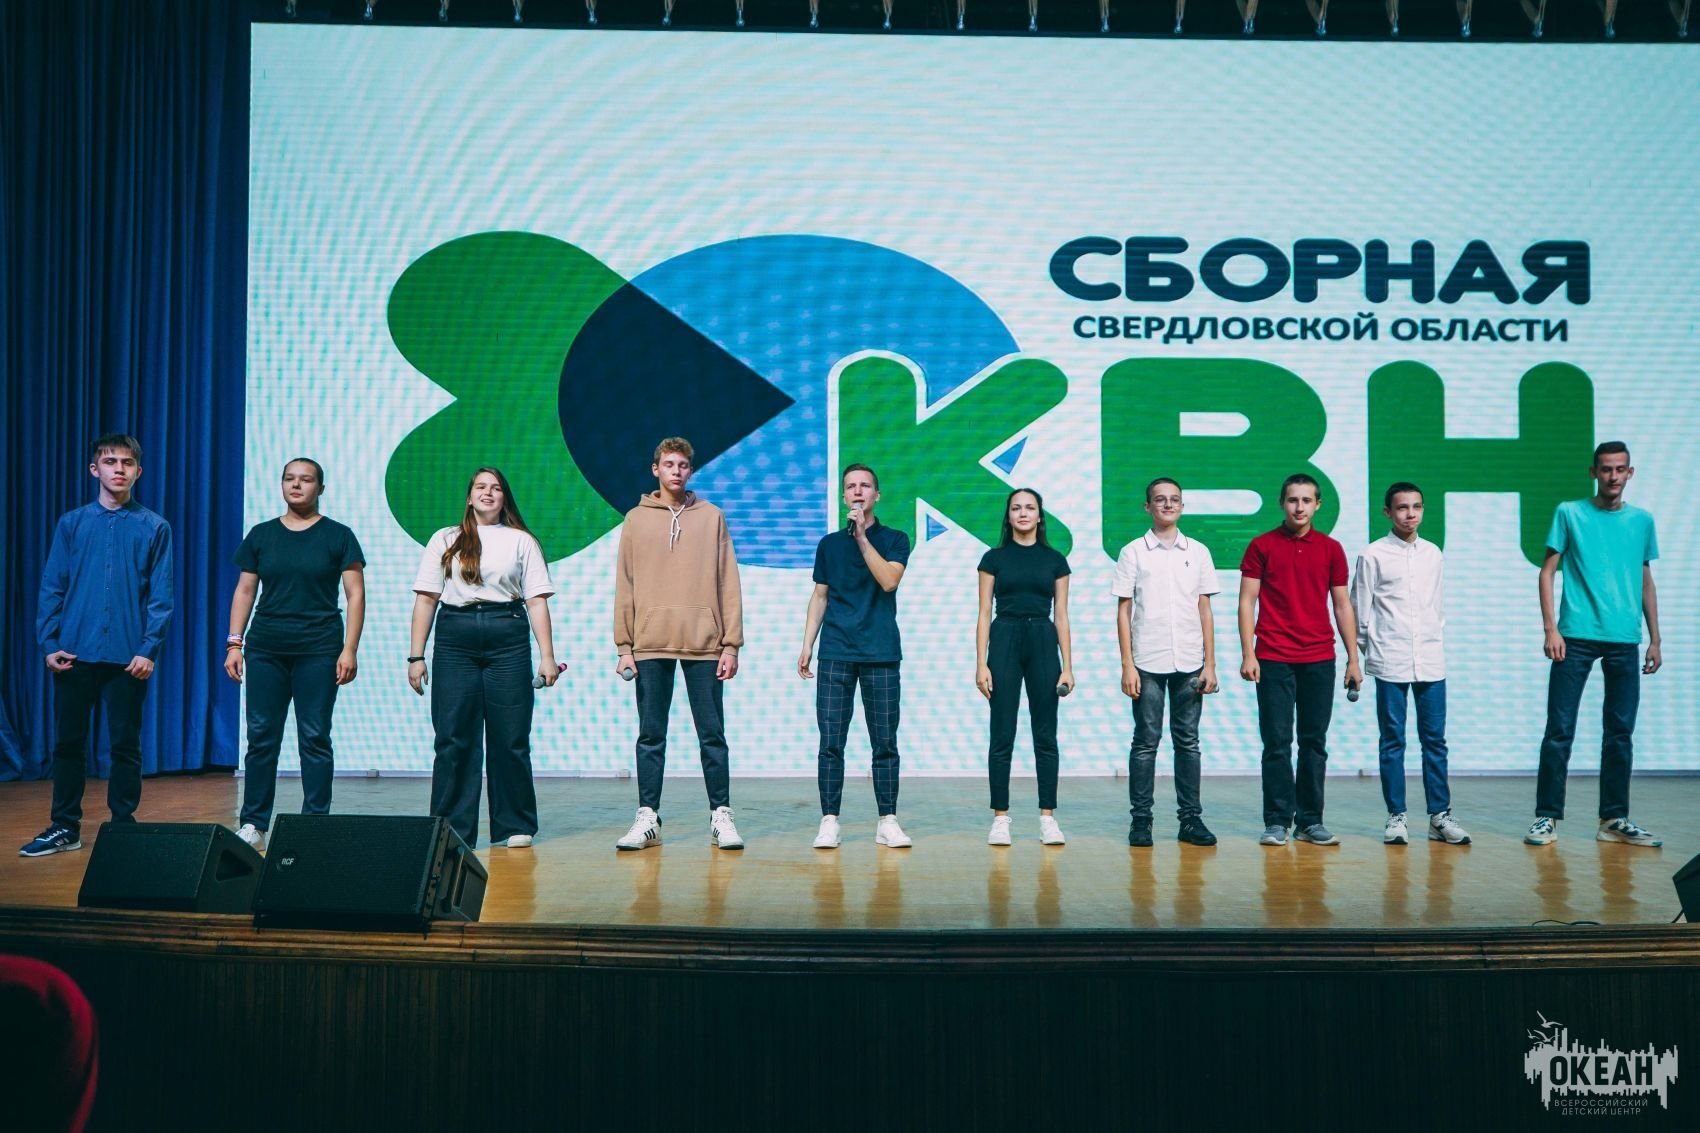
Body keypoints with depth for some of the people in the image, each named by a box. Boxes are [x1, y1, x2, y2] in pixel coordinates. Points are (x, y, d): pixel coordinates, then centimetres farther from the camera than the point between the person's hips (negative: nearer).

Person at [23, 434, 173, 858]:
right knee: (68, 742, 7)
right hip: (74, 652, 2)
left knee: (126, 744, 6)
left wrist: (149, 649, -10)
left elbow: (161, 595, -1)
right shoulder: (72, 523, 6)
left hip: (128, 655, -1)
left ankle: (124, 826, 16)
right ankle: (65, 827, 18)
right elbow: (52, 588, 5)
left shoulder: (154, 528, 2)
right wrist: (49, 642, -4)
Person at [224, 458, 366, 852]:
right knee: (261, 736, 3)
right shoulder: (261, 535, 10)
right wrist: (234, 643, 4)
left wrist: (349, 649, -8)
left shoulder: (338, 536, 2)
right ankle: (252, 825, 10)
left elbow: (355, 595, -1)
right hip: (265, 649, 3)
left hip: (318, 649, -2)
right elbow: (244, 591, 12)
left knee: (315, 738, 0)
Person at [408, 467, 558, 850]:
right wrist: (416, 656, 2)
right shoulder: (445, 541, 13)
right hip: (455, 640, 1)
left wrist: (547, 655, -2)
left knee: (510, 738, 0)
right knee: (454, 738, 0)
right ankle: (452, 830, 7)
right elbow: (426, 599, 9)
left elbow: (537, 600, 6)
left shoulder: (521, 541, 12)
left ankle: (514, 827, 10)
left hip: (507, 638, 0)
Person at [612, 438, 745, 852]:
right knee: (651, 736, 5)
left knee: (712, 734, 4)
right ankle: (647, 818, 11)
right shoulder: (636, 520, 8)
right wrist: (624, 647, 0)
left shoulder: (711, 517, 6)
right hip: (650, 645, 1)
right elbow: (624, 587, 6)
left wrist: (731, 644, -3)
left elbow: (728, 584, 3)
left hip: (704, 644, 0)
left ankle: (721, 816, 11)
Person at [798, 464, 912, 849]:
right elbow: (819, 597, 15)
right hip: (835, 655, 2)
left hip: (881, 655, -1)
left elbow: (889, 580, -12)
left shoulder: (894, 540, 5)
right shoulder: (829, 544, 12)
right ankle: (829, 822, 4)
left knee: (885, 743, 2)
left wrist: (862, 537, -13)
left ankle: (888, 822, 9)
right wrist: (807, 645, 7)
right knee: (831, 742, -1)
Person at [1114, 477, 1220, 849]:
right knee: (1146, 741, 2)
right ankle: (1140, 819, 8)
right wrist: (1127, 665, -6)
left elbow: (1205, 610, 9)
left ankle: (1191, 818, 13)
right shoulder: (1133, 553, 2)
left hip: (1190, 663, 2)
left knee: (1187, 741, 7)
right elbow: (1123, 611, 0)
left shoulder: (1198, 552, 8)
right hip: (1147, 663, -2)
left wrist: (1210, 664, 4)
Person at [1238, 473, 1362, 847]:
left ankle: (1310, 821, 15)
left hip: (1319, 660, 2)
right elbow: (1247, 602, 0)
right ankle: (1277, 822, 7)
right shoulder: (1262, 546, 2)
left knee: (1315, 742, 6)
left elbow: (1342, 606, 11)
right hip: (1273, 659, -2)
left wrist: (1353, 660, 6)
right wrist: (1247, 654, -9)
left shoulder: (1331, 549, 8)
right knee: (1277, 742, 0)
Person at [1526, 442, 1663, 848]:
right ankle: (1547, 817, 3)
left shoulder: (1642, 521, 11)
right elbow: (1547, 572, 1)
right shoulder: (1570, 513, 2)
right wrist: (1550, 628, -8)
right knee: (1560, 730, -3)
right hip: (1576, 636, -3)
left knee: (1620, 731, 7)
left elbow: (1646, 583, 16)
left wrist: (1655, 640, 12)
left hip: (1626, 641, 3)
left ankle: (1614, 820, 16)